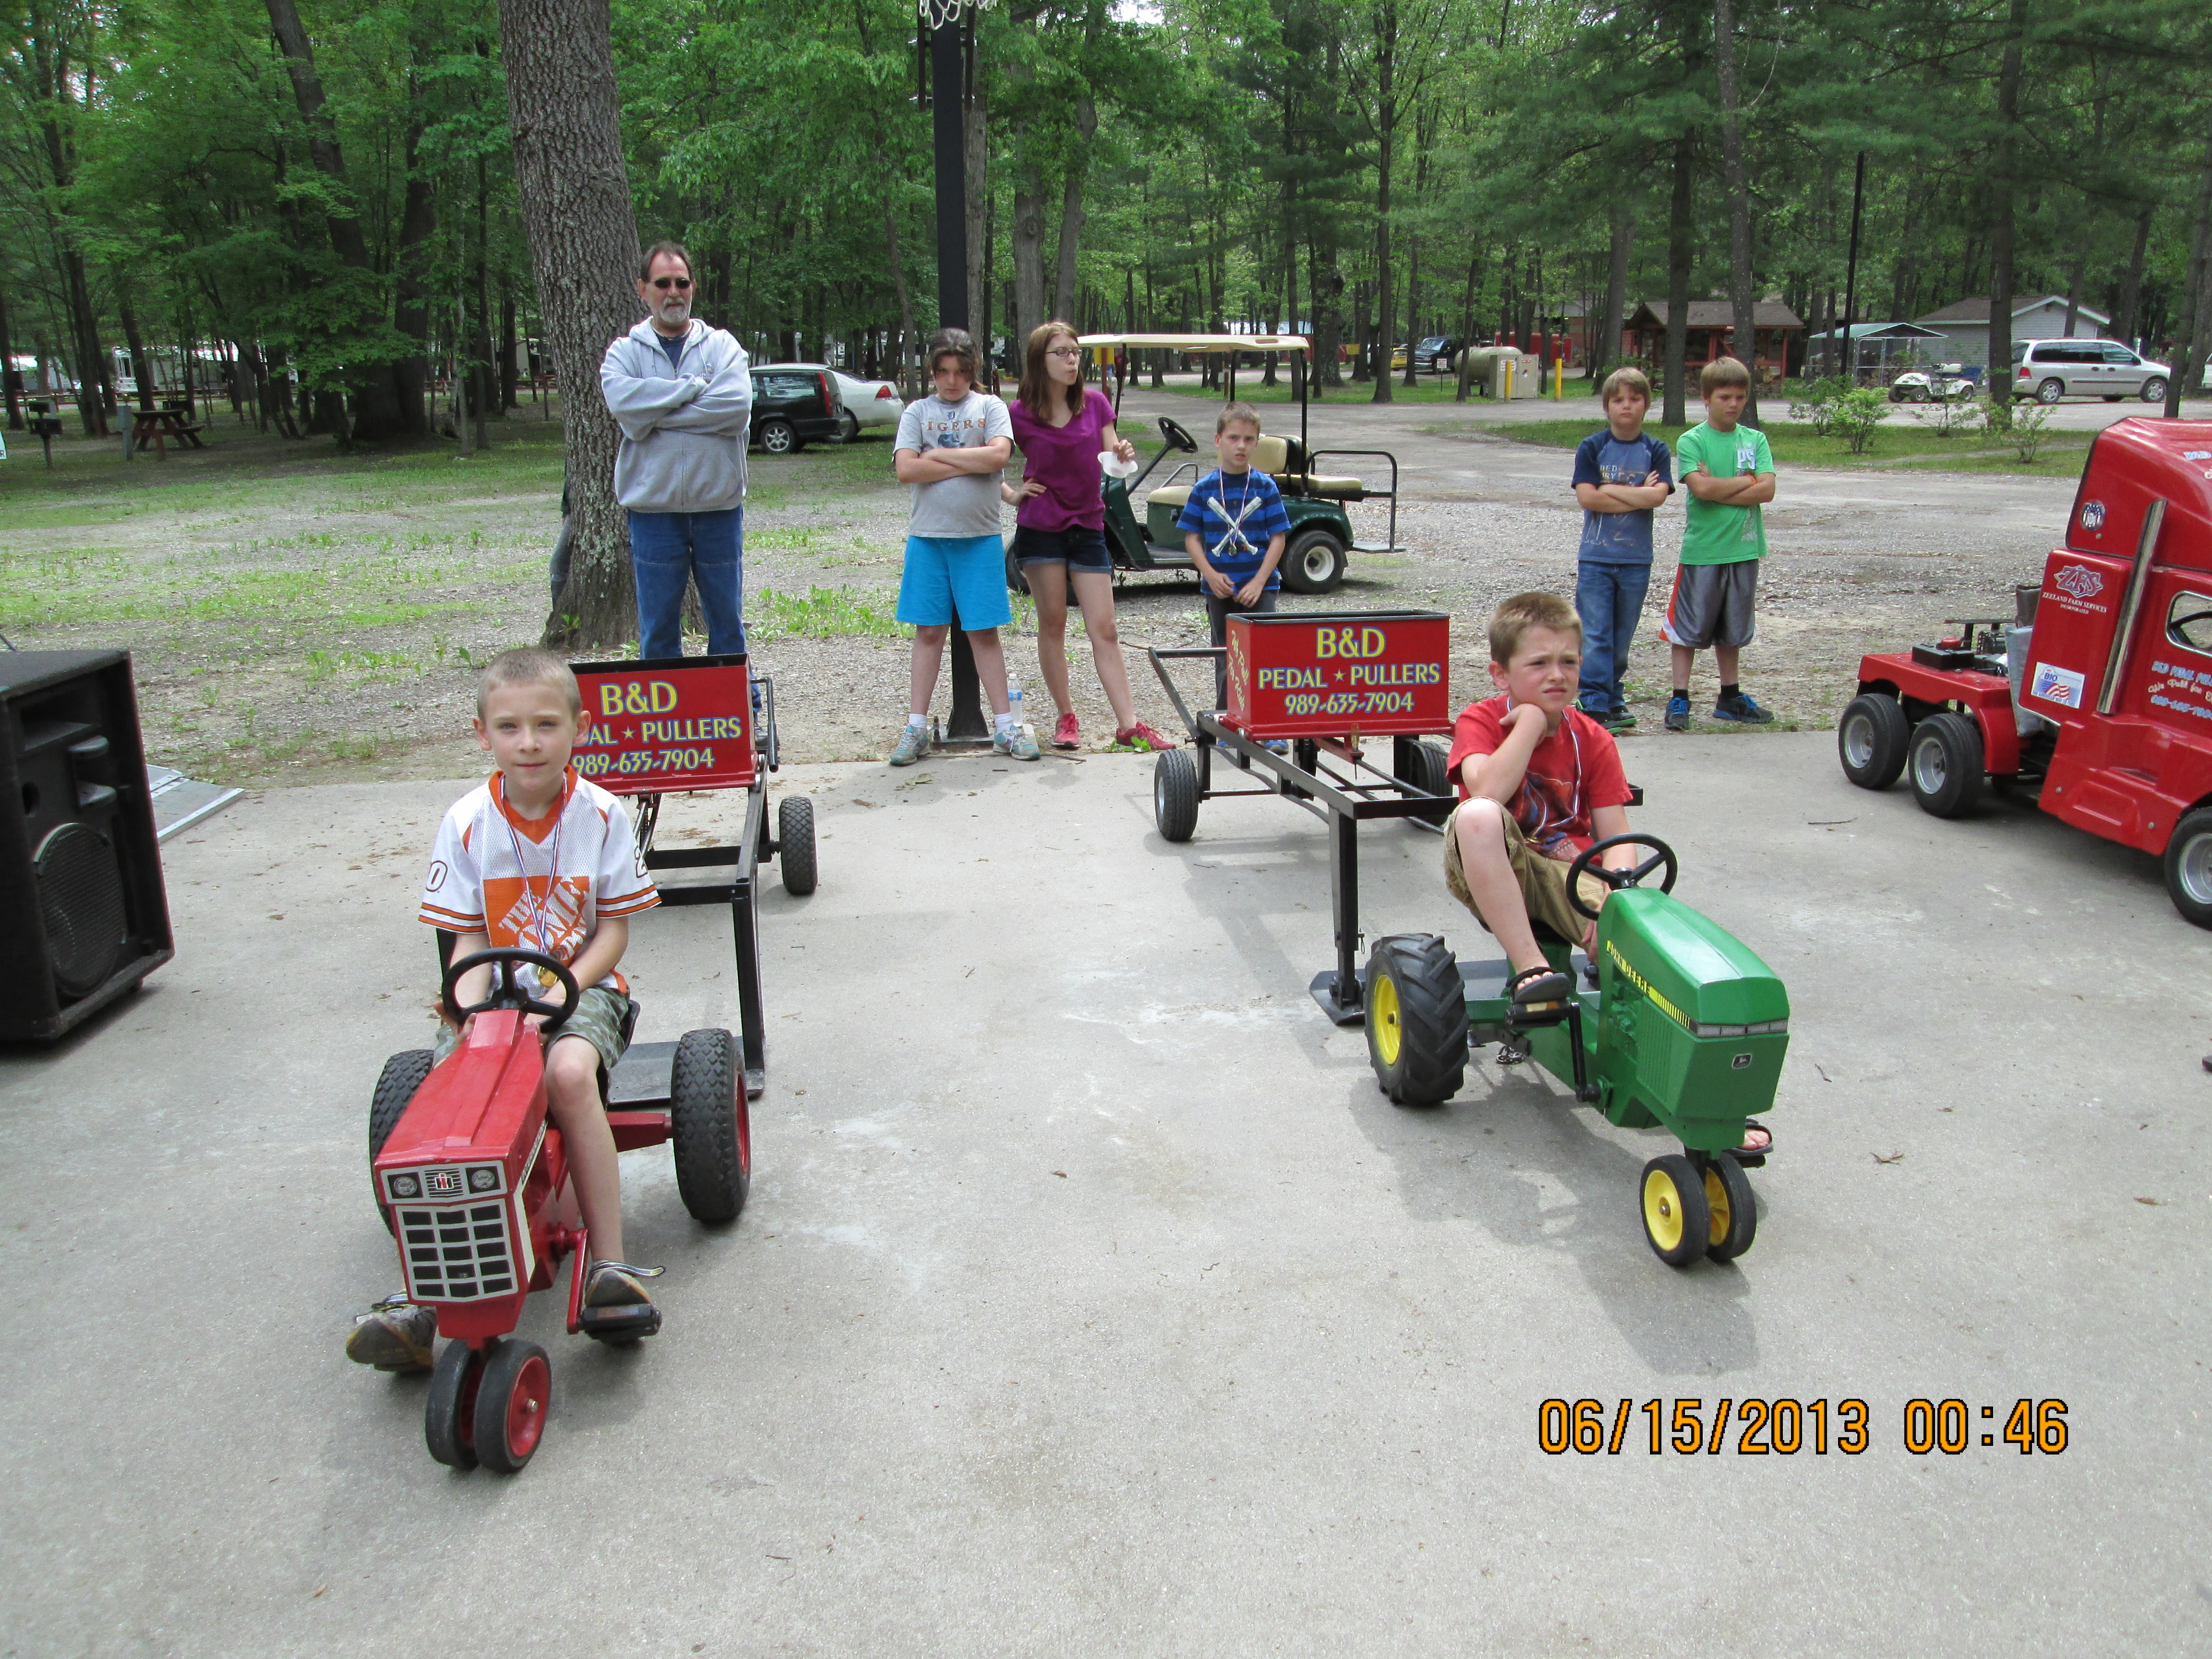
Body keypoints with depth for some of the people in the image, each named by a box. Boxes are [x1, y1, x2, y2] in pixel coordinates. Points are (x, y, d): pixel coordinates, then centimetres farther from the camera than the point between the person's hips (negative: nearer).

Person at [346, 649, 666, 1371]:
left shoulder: (601, 814, -5)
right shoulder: (467, 823, -2)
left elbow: (614, 930, -3)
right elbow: (470, 940, 0)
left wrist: (559, 992, -17)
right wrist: (471, 1014, -17)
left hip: (582, 987, -2)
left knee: (569, 1070, -34)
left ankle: (610, 1266, -27)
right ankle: (423, 1297, -19)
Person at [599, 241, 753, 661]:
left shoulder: (722, 346, 7)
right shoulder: (624, 352, 7)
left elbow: (737, 406, -12)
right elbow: (625, 403, -14)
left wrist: (656, 414, -11)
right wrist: (695, 388, -9)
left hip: (719, 505, 0)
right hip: (653, 509, 0)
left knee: (727, 622, 7)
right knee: (658, 630, 4)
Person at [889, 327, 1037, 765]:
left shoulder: (990, 407, 7)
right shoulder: (918, 411, 8)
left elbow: (998, 455, -12)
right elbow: (906, 469, -8)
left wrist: (938, 454, -8)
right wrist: (970, 463, -9)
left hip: (980, 538, -1)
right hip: (928, 536, 1)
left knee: (984, 632, 3)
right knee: (929, 631, 5)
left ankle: (1005, 727, 9)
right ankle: (916, 728, 10)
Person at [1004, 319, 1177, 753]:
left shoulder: (1095, 403, 3)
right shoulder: (1020, 414, -5)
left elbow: (1112, 456, 3)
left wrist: (1124, 454, -19)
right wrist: (1012, 494, -8)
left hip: (1088, 525, 2)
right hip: (1040, 526, -2)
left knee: (1105, 629, 1)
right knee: (1052, 624, 4)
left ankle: (1128, 723, 0)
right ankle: (1066, 717, 15)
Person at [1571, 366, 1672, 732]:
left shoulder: (1656, 451, 4)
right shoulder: (1592, 448, 0)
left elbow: (1659, 496, -12)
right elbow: (1587, 497, -12)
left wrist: (1609, 490, -12)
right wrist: (1639, 495, -10)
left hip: (1637, 558, 2)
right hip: (1596, 556, -2)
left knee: (1622, 636, 10)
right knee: (1595, 634, -6)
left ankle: (1613, 699, 20)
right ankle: (1595, 705, -6)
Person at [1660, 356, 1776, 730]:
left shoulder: (1755, 440, 7)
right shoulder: (1691, 441, -3)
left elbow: (1767, 490, -5)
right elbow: (1701, 488, -18)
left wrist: (1720, 490, -14)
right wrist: (1746, 481, -7)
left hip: (1744, 549, 4)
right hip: (1702, 549, -4)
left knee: (1731, 630, 14)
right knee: (1690, 628, 0)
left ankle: (1730, 698, 23)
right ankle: (1679, 699, 7)